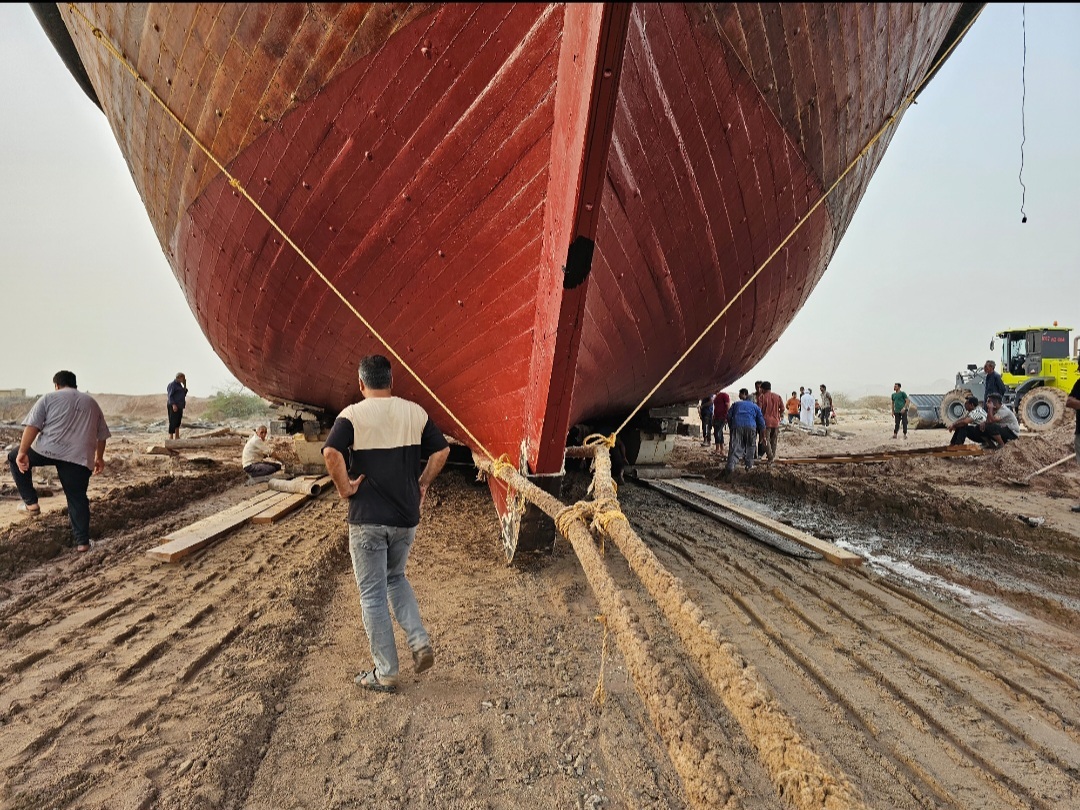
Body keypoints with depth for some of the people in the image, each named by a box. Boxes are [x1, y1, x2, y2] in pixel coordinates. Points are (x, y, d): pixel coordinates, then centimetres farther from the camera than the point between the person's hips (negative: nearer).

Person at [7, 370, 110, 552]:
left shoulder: (49, 398, 12)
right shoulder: (91, 402, 23)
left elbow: (32, 426, -1)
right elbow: (102, 434, 24)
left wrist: (22, 452, -3)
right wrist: (99, 457, 32)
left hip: (48, 449, -3)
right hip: (80, 457, 3)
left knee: (14, 458, 26)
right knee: (77, 499, 10)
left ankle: (31, 503, 19)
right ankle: (82, 542, 8)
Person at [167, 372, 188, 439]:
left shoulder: (179, 385, 18)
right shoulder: (172, 384, -8)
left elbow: (184, 394, 16)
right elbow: (170, 396, -16)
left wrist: (185, 385, 7)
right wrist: (173, 405, -25)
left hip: (179, 407, 9)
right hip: (174, 406, -9)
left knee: (178, 422, 10)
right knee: (173, 422, -11)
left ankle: (177, 437, 14)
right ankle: (171, 437, -12)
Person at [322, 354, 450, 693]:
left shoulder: (353, 415, -9)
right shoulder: (415, 412, 2)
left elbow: (331, 452, -25)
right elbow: (441, 450, 1)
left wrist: (344, 488, -11)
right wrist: (422, 485, 9)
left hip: (367, 519, -4)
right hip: (406, 516, 4)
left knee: (373, 594, 9)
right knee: (396, 578, 26)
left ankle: (385, 673, 17)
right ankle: (420, 642, 12)